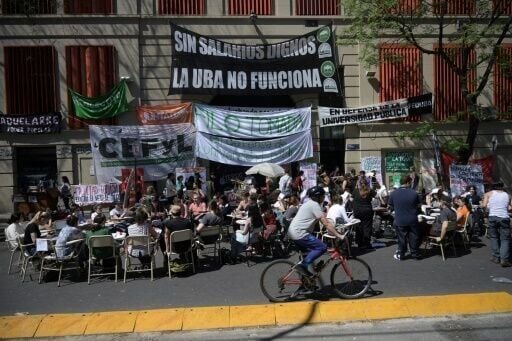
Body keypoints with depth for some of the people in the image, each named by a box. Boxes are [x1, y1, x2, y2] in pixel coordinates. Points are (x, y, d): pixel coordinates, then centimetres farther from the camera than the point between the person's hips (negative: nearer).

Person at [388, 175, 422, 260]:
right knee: (414, 237, 13)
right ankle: (415, 254, 24)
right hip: (413, 220, 0)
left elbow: (390, 207, 1)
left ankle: (401, 255, 20)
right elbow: (419, 206, 2)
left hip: (400, 221, 0)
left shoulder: (393, 193, -10)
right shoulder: (414, 193, -11)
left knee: (402, 238, 11)